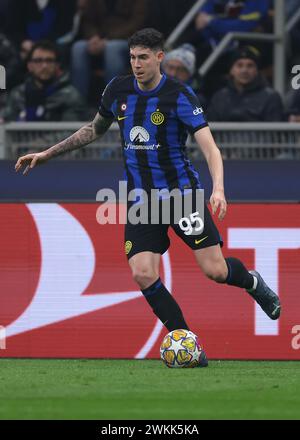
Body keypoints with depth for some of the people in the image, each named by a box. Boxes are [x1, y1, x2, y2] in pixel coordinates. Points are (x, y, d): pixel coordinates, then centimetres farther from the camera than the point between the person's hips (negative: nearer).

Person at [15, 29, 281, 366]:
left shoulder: (179, 95, -13)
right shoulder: (118, 90, 2)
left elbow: (210, 147, -20)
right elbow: (94, 130, 21)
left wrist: (218, 189, -37)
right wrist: (47, 154, 19)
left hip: (181, 191, -4)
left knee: (215, 270, -9)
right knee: (143, 275, -15)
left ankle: (251, 281, 28)